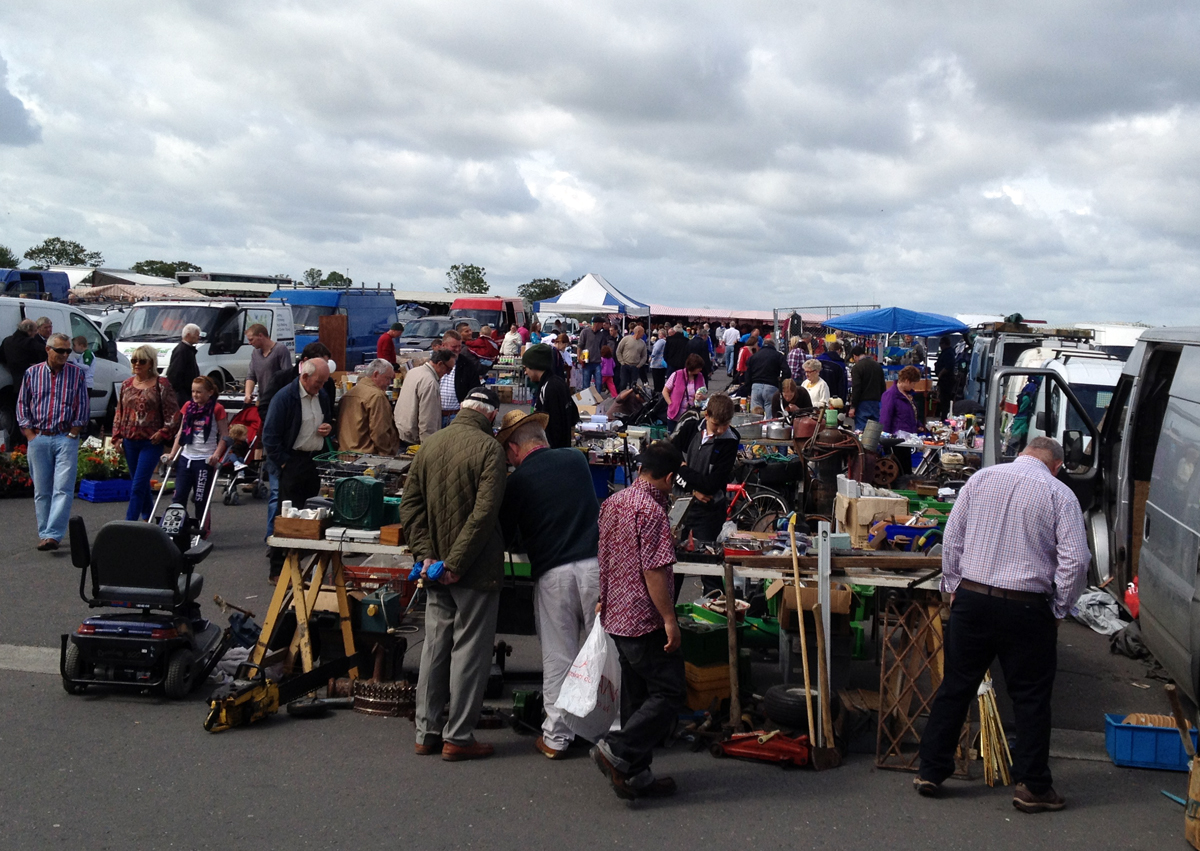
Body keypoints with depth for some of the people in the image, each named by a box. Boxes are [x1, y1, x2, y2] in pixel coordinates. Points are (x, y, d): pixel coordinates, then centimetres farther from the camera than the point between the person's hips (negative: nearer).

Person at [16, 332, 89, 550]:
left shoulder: (77, 373, 4)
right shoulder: (31, 373, 7)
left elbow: (83, 407, 4)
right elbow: (22, 405, 10)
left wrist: (72, 435, -4)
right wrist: (30, 435, 1)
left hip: (66, 438, -2)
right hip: (38, 439, 2)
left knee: (63, 489, -12)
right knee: (41, 490, 6)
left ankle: (53, 535, -15)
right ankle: (44, 534, 15)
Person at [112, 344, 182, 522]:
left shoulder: (162, 384, -4)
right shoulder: (126, 384, 11)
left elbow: (173, 413, -4)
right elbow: (119, 413, 16)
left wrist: (163, 432, -12)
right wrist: (117, 437, 9)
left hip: (151, 443, -5)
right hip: (130, 441, 5)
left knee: (138, 486, -11)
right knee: (142, 485, 14)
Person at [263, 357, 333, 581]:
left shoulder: (322, 396, 10)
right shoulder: (284, 398, -12)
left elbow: (329, 421, 27)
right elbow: (270, 436, -12)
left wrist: (329, 428, 4)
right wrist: (284, 462, -13)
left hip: (315, 460, 7)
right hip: (292, 463, -7)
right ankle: (278, 570, 3)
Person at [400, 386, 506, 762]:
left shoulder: (430, 444, 6)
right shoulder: (488, 448, -13)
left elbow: (410, 503, 3)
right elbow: (484, 513, -21)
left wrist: (425, 553, -3)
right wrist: (456, 563, -17)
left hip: (436, 567, 6)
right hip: (475, 569, -6)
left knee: (434, 645, 14)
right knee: (469, 650, 3)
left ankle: (427, 731, 21)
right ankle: (458, 737, 8)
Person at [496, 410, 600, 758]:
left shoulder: (517, 481, -1)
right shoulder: (576, 459, 8)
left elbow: (509, 540, 8)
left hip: (553, 573, -2)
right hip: (596, 563, 2)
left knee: (557, 658, 6)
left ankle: (556, 737, 13)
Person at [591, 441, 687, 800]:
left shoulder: (612, 503, 11)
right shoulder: (652, 511, -17)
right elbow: (653, 570, -21)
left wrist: (604, 599, 30)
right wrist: (669, 618, -17)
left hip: (616, 616, 9)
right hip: (644, 619, -9)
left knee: (637, 695, 14)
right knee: (670, 692, -3)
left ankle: (636, 775, 17)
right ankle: (617, 751, -11)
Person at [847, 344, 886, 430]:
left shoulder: (856, 367, -9)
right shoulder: (878, 365, 13)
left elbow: (856, 388, -14)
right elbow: (883, 386, 16)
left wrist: (852, 407, -12)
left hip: (863, 403, -7)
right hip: (876, 402, 7)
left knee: (861, 429, -6)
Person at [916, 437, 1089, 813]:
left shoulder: (980, 479, 5)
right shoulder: (1059, 494, -3)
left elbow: (952, 538, 7)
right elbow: (1075, 560, -8)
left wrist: (953, 586, 15)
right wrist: (1059, 608, 3)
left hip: (971, 599, 3)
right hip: (1026, 609, -3)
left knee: (955, 686, 12)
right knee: (1031, 697, 9)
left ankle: (931, 771, 19)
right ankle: (1032, 786, 16)